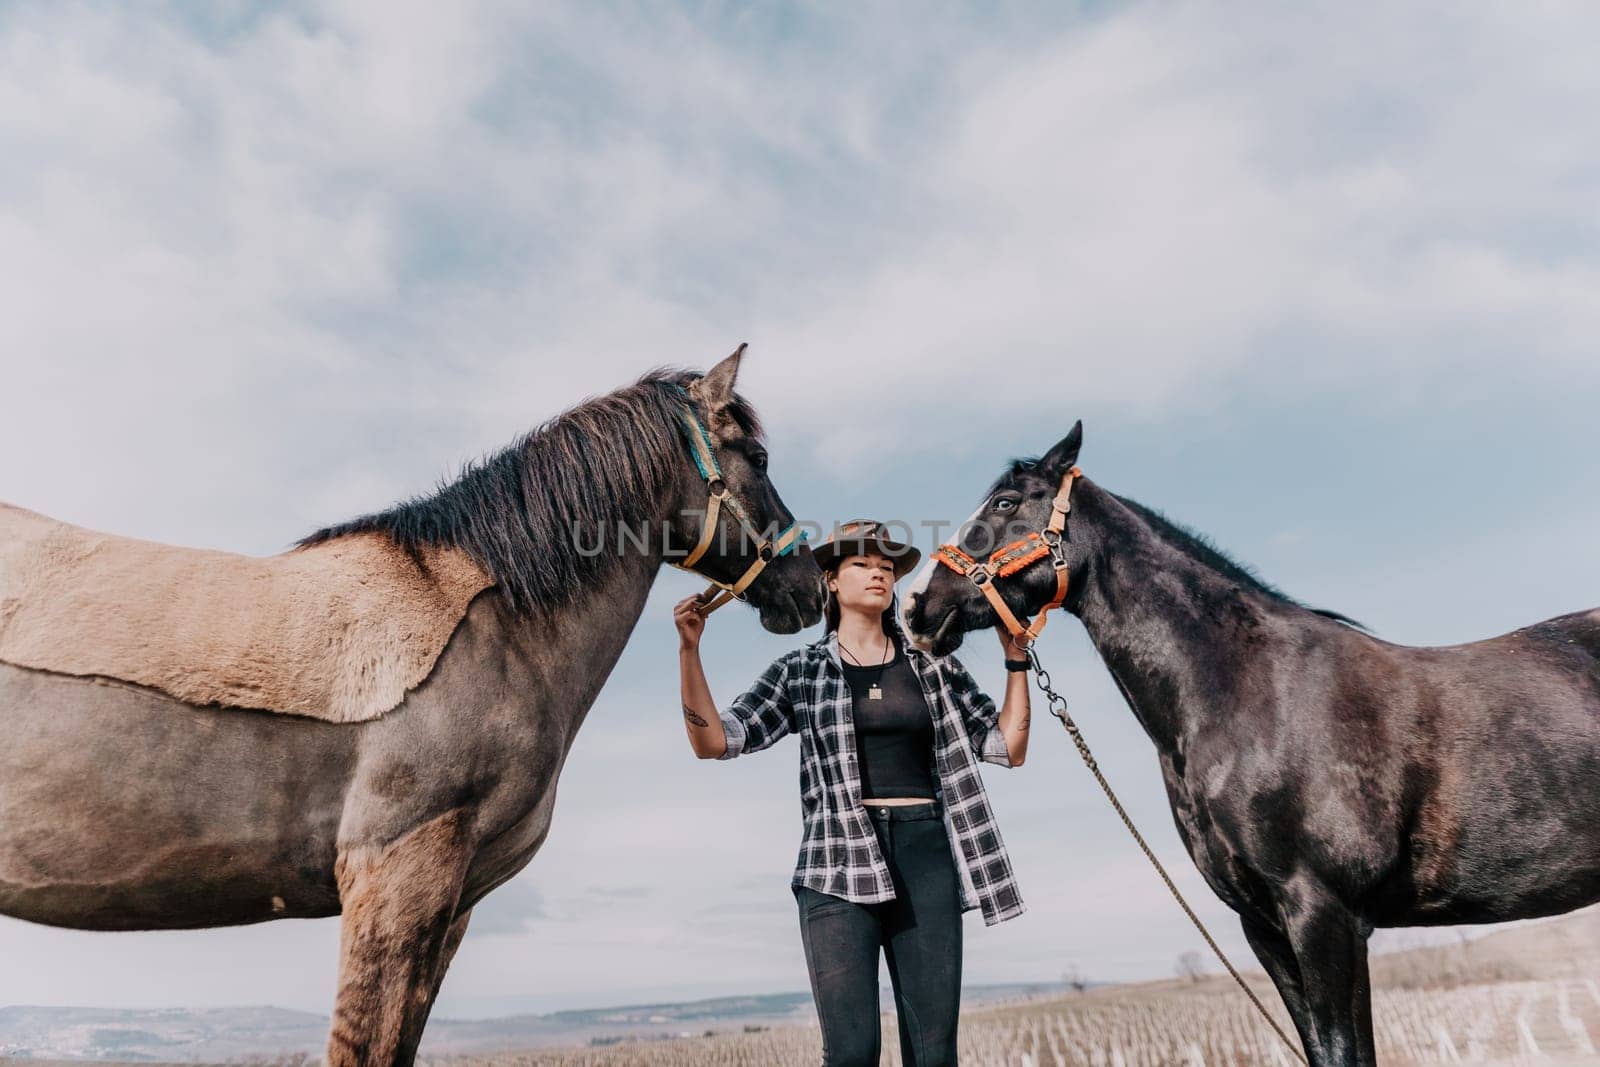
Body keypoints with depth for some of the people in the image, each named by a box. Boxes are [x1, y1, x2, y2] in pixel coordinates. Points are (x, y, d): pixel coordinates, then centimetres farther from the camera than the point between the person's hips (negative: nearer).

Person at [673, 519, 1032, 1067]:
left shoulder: (935, 665, 12)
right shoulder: (802, 670, 8)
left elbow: (1009, 748, 13)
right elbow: (712, 741, 1)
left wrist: (1015, 658, 7)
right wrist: (689, 649, -9)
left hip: (927, 857, 2)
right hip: (839, 861, -2)